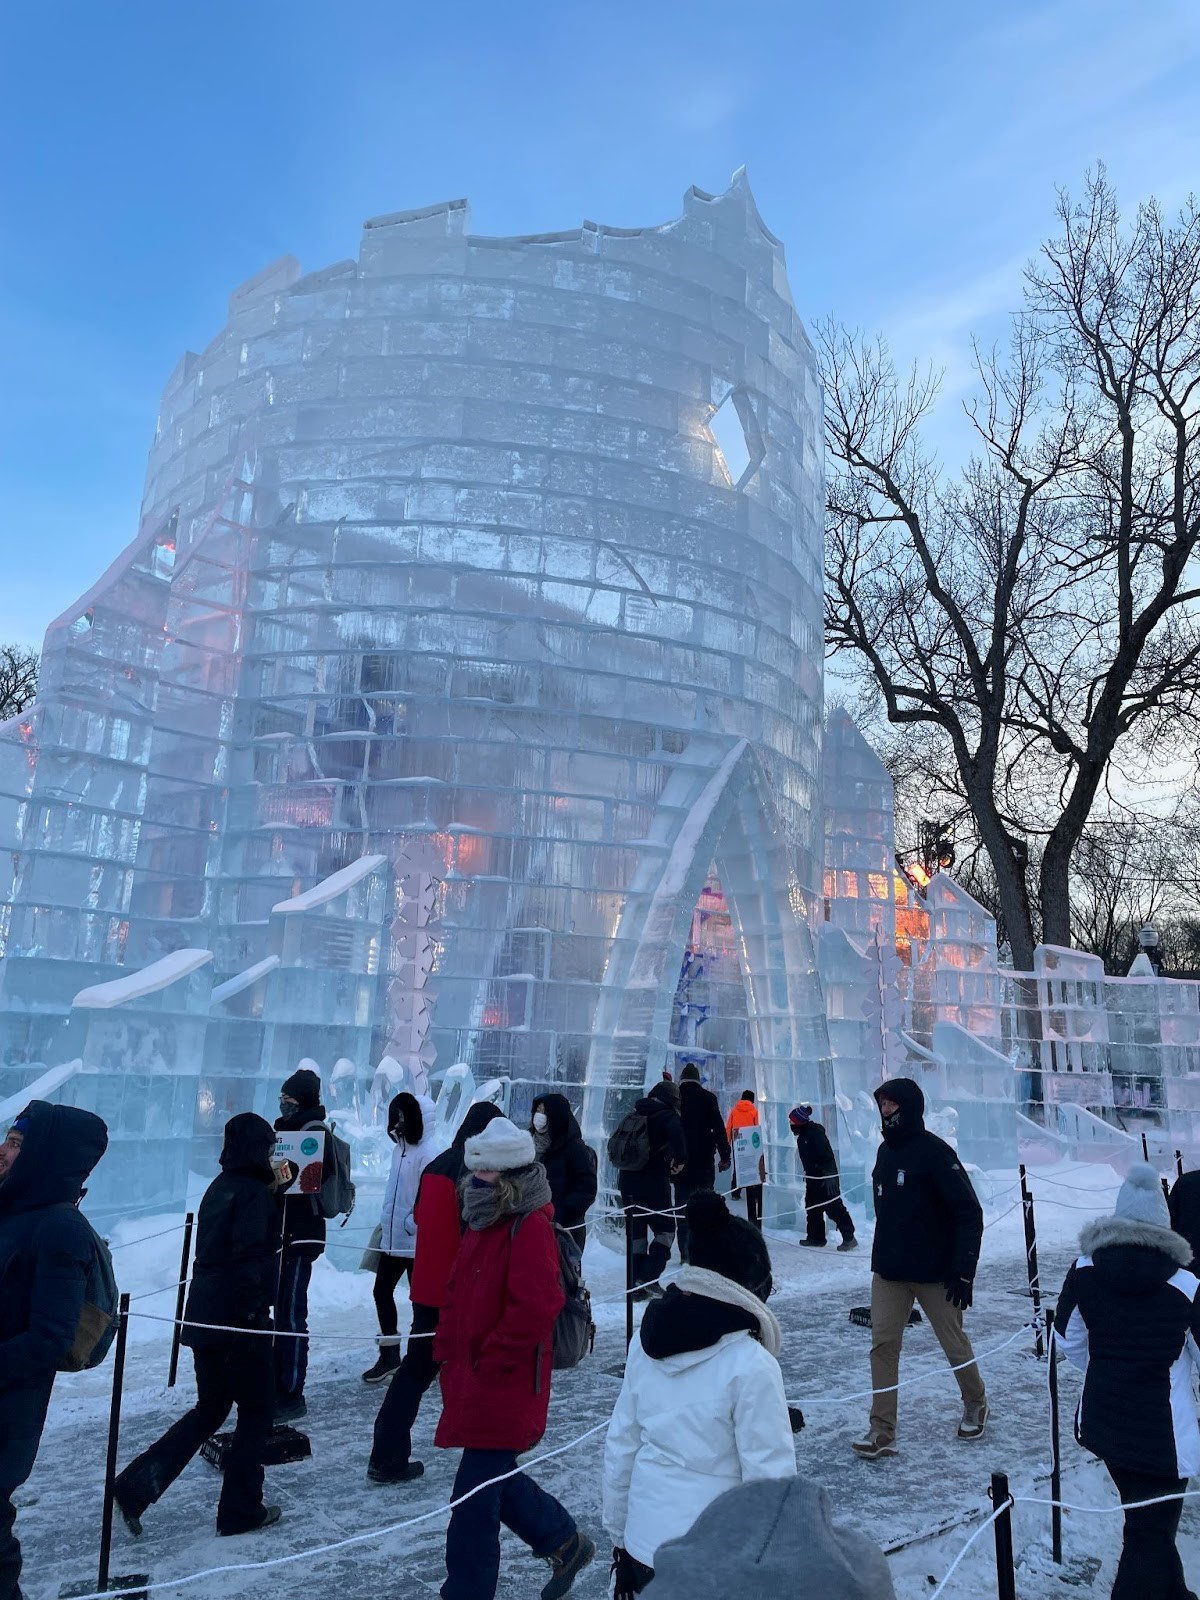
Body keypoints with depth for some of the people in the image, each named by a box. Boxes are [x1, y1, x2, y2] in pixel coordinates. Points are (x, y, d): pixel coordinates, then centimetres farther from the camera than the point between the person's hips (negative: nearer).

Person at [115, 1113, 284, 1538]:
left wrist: (274, 1189, 15)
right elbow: (248, 1258, -23)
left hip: (205, 1317, 9)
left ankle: (135, 1486, 12)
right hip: (238, 1319, -8)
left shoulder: (222, 1186, 11)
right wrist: (252, 1318, -18)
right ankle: (241, 1510, 16)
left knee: (210, 1408, 20)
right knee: (257, 1409, 8)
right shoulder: (253, 1192, -16)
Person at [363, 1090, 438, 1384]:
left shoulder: (428, 1154, -19)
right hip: (393, 1238, 9)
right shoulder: (400, 1148, 8)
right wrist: (385, 1221, 15)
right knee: (381, 1291, 14)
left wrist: (411, 1224, -17)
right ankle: (389, 1354, 28)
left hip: (416, 1241, -9)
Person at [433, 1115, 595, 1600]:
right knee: (494, 1480, 20)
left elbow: (536, 1307, -28)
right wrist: (448, 1349, 10)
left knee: (476, 1492, -1)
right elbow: (458, 1294, 19)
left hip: (505, 1384, -9)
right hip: (470, 1377, 9)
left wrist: (492, 1357, -19)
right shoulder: (484, 1224, 10)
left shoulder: (531, 1228, -19)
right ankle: (566, 1543, 37)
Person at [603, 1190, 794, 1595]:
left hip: (644, 1543, 5)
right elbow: (769, 1475, -17)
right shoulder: (751, 1364, -21)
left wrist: (618, 1533, 14)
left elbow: (620, 1447, 3)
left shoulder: (646, 1342, -5)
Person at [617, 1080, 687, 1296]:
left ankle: (637, 1283, 13)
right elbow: (676, 1133, -27)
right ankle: (649, 1277, -9)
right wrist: (679, 1160, -15)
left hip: (626, 1180, 6)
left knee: (635, 1230, 14)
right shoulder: (667, 1116, -6)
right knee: (665, 1229, 6)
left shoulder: (635, 1116, 15)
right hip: (653, 1181, -6)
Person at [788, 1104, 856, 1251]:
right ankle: (816, 1237, 23)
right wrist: (807, 1175, 23)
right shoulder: (802, 1137, 14)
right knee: (812, 1207, 14)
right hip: (813, 1179, 10)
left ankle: (849, 1238, -7)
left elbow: (827, 1156, -23)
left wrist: (829, 1176, -27)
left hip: (826, 1179, -10)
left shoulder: (815, 1133, -17)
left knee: (834, 1207, -10)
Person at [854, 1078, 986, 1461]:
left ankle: (975, 1405, 38)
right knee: (882, 1345, 0)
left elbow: (969, 1213, -15)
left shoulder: (935, 1152, -16)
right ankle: (882, 1431, 6)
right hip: (888, 1271, 6)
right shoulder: (885, 1151, 6)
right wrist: (883, 1256, 15)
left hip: (934, 1272, -6)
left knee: (955, 1344, 12)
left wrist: (964, 1272, -17)